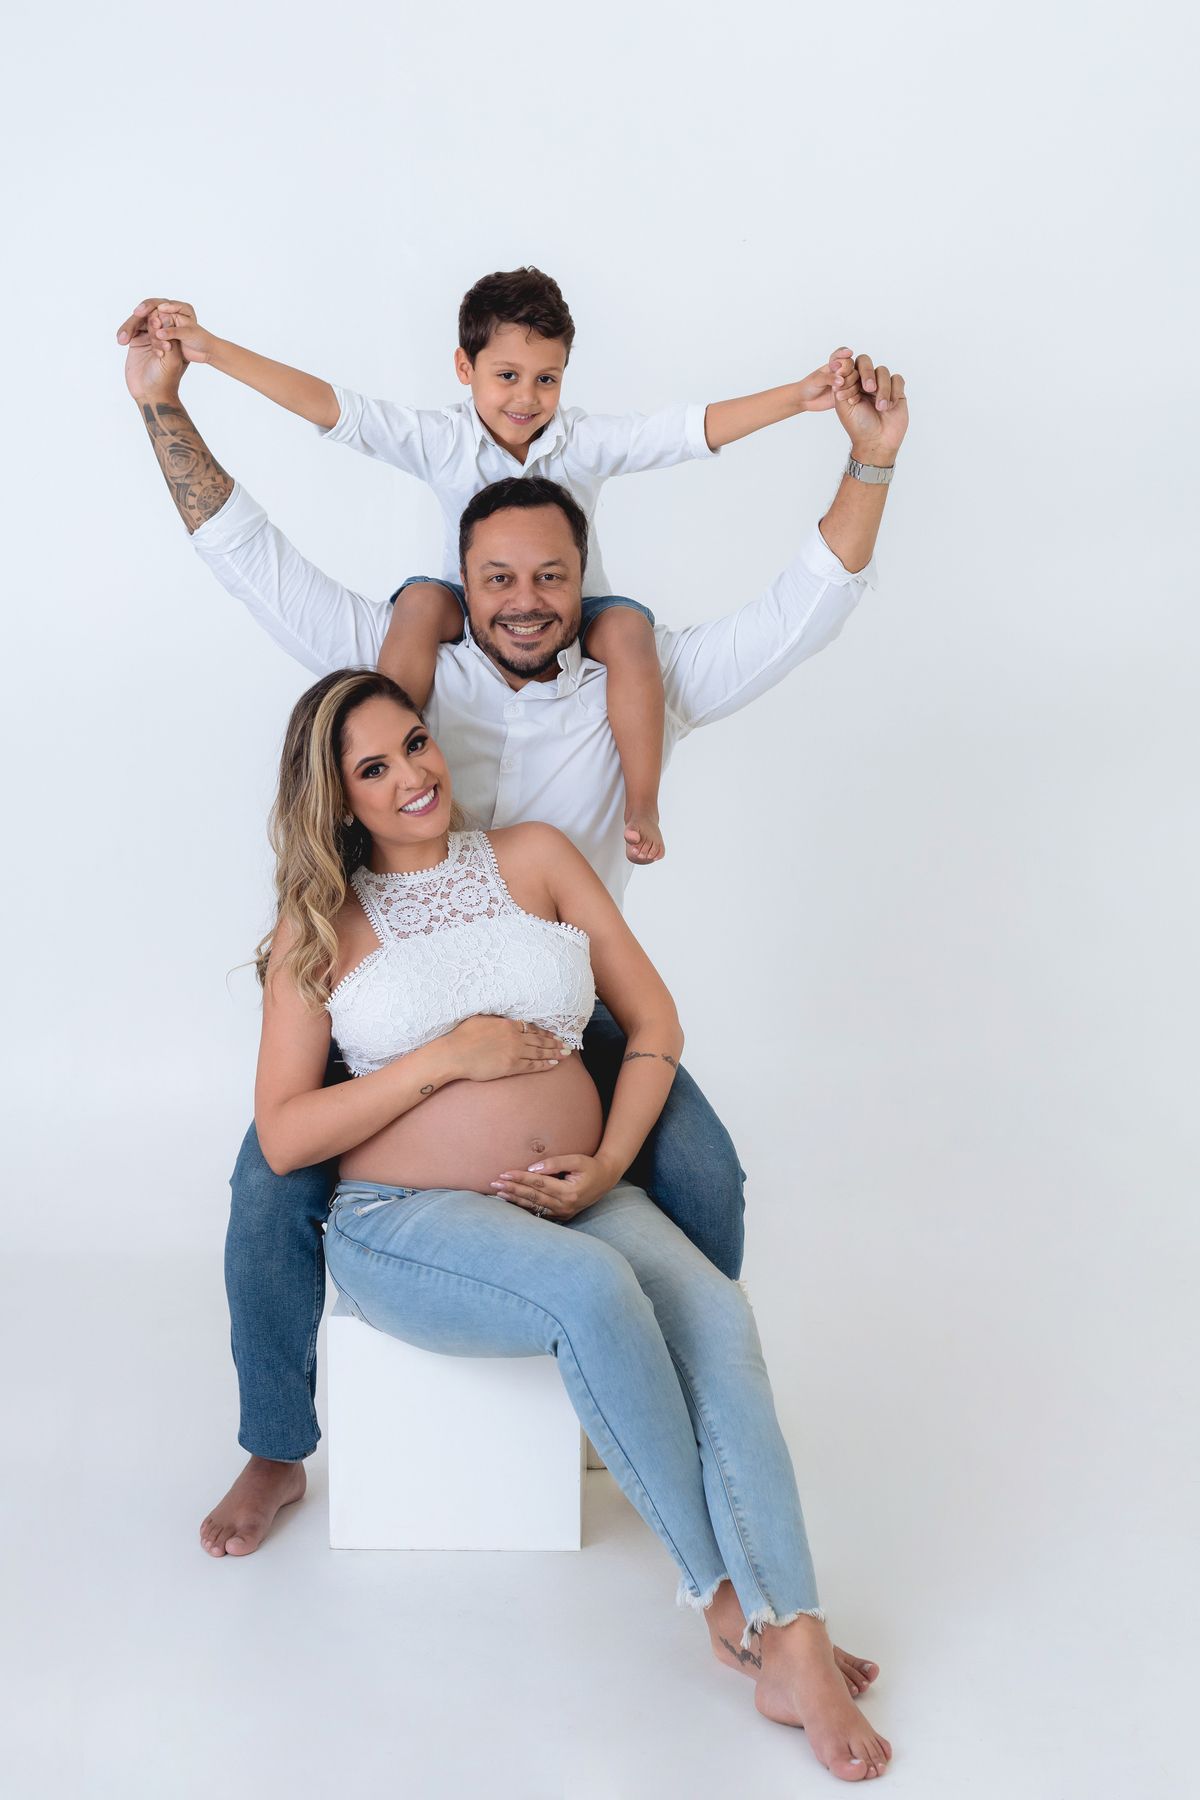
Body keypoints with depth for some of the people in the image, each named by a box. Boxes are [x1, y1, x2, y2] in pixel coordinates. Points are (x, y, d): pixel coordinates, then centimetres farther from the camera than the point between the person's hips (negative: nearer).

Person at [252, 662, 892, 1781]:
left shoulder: (532, 858, 9)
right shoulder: (317, 923, 4)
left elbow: (656, 1024, 8)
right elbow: (283, 1136, -3)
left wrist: (606, 1165, -7)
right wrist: (444, 1058, -12)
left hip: (575, 1199, 3)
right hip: (407, 1225, -2)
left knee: (713, 1313, -28)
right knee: (593, 1289, -34)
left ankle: (796, 1652, -31)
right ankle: (719, 1589, -18)